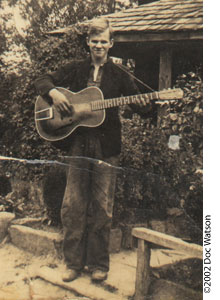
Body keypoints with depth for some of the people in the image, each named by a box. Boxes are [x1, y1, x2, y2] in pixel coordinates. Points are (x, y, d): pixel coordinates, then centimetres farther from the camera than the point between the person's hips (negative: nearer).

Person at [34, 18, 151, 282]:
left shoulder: (118, 75, 7)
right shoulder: (75, 70, 11)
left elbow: (136, 102, 8)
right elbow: (43, 81, 13)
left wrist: (142, 104, -16)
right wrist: (54, 93, -9)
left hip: (106, 146, -1)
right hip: (78, 143, 2)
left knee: (102, 207, 3)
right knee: (72, 205, 1)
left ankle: (98, 264, 16)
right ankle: (73, 262, 15)